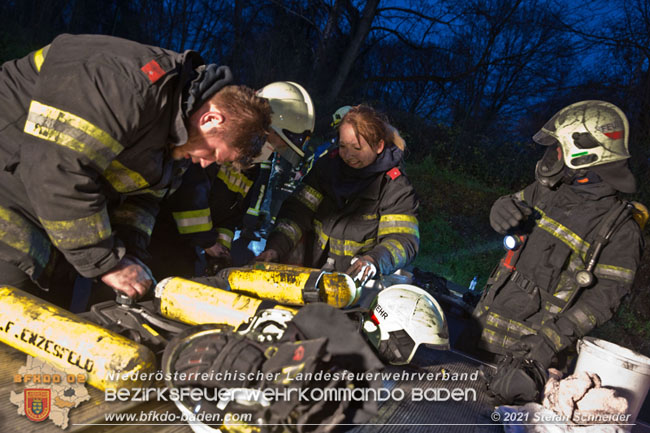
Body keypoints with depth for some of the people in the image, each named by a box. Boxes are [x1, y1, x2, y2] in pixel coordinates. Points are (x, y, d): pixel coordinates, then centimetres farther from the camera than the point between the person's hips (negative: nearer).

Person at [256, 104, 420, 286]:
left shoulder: (396, 187, -6)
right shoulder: (328, 165, 6)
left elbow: (404, 239, -13)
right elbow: (298, 210, 2)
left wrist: (373, 260, -35)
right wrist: (275, 247, -15)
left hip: (356, 279, -2)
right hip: (310, 269, 3)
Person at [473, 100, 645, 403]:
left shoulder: (620, 230, -12)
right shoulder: (546, 191, 3)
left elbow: (604, 296, -12)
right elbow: (512, 203, 19)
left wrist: (554, 336, -21)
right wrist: (503, 209, -7)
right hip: (489, 318, 6)